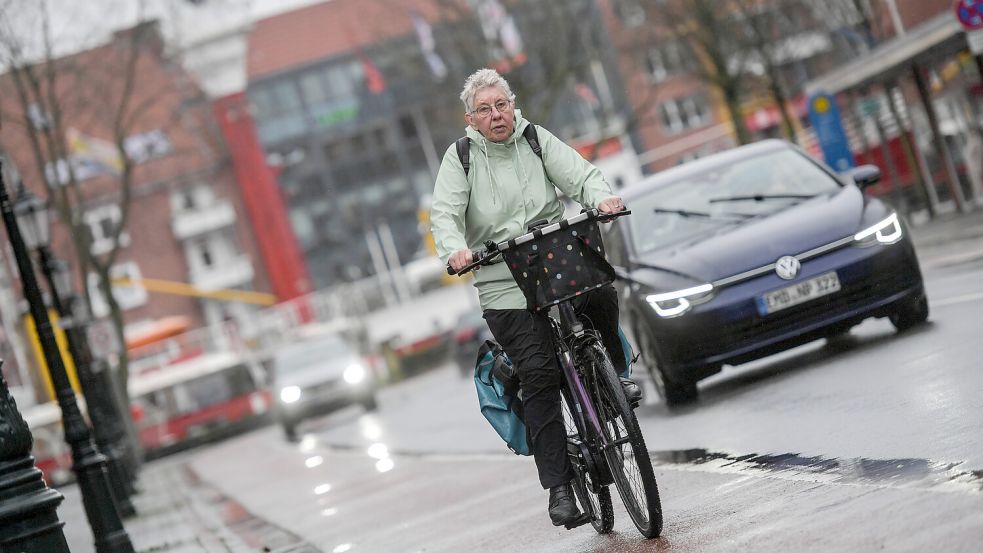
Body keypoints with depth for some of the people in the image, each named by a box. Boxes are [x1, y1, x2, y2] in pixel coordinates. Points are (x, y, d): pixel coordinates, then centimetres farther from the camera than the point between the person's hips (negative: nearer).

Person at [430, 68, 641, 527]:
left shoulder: (537, 140, 8)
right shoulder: (460, 158, 5)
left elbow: (578, 174, -3)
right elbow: (444, 213, -6)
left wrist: (601, 197, -26)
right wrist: (455, 249, -27)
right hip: (504, 287, -1)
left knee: (602, 294, -29)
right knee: (539, 377, -8)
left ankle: (613, 375, 3)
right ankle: (559, 486, 0)